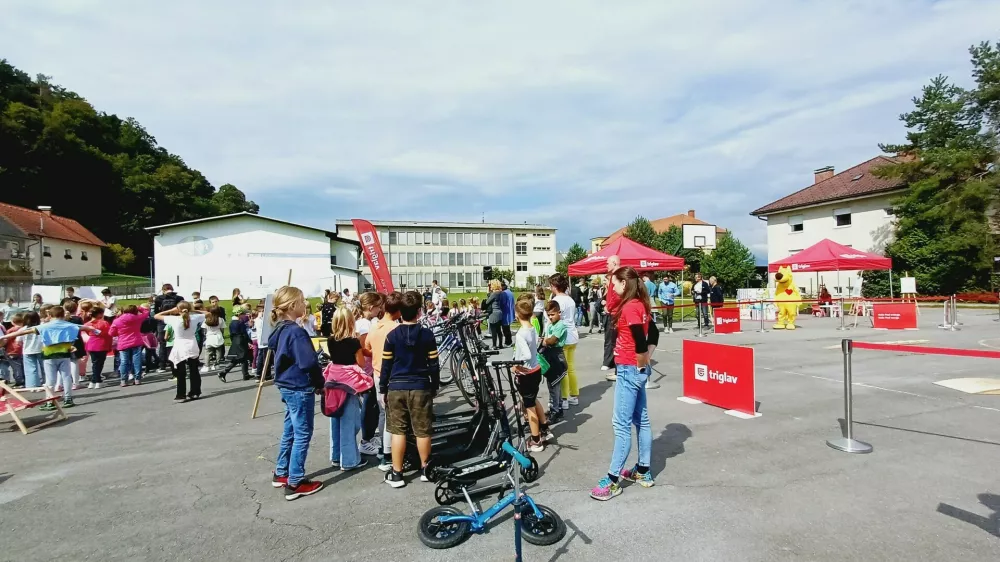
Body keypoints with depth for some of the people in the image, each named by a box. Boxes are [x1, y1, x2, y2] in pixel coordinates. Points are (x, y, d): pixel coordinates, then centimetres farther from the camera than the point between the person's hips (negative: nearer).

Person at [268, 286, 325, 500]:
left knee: (289, 432, 20)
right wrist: (319, 383, -10)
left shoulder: (280, 330, 8)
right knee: (302, 434, 0)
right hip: (300, 389, -9)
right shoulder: (295, 332, -22)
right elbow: (309, 363, -26)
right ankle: (295, 483, 8)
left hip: (288, 387, 10)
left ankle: (281, 473, 33)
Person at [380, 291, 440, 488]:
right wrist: (435, 385, 12)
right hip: (421, 387, 0)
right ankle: (425, 469, 22)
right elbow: (434, 364, -1)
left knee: (398, 431, 7)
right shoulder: (427, 334, -5)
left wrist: (383, 389, 10)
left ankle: (396, 474, 12)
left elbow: (386, 365, 0)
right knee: (422, 431, 10)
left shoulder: (392, 335, -3)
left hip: (396, 388, 1)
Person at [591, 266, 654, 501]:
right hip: (636, 370, 10)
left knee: (621, 424, -5)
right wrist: (645, 359, 10)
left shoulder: (629, 307, -19)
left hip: (629, 370, -10)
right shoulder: (639, 305, 10)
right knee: (641, 420, 15)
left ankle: (613, 480, 2)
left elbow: (640, 340, -26)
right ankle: (643, 472, 25)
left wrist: (641, 364, -12)